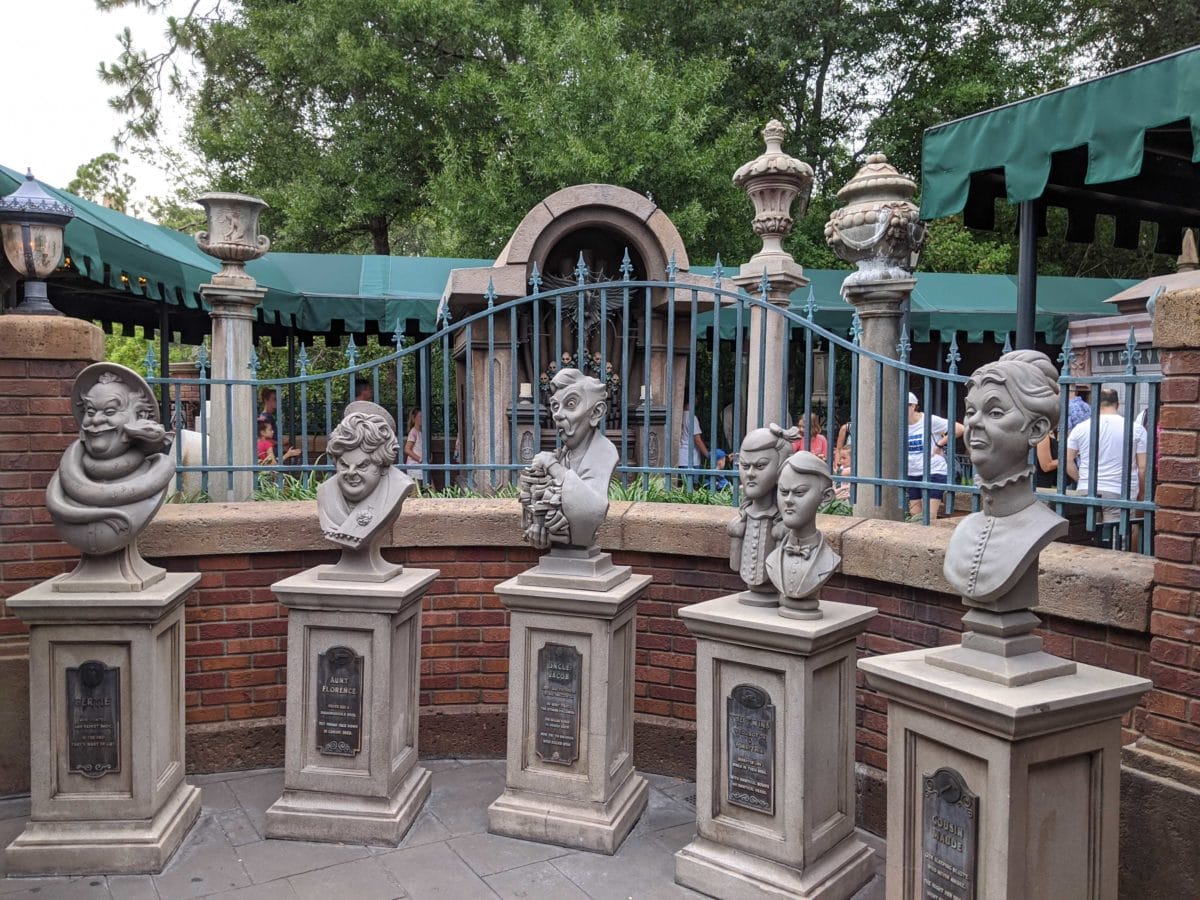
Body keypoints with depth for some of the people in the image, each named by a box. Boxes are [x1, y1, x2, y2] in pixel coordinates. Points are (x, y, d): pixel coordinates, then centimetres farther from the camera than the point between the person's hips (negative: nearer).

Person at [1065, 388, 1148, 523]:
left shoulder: (1080, 428, 4)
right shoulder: (1136, 429, 0)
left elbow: (1067, 460, 4)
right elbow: (1142, 467, -1)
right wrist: (1139, 492, 12)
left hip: (1087, 492, 2)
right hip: (1120, 494, -2)